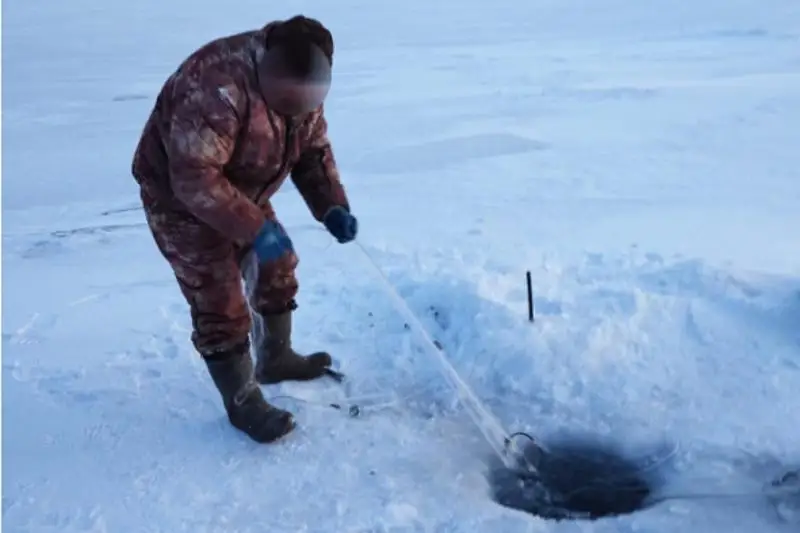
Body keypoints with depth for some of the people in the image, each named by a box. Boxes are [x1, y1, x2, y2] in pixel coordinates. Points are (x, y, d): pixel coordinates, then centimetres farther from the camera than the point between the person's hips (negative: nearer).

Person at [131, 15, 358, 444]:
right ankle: (242, 402, 12)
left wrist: (332, 207, -15)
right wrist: (255, 229, -39)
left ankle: (276, 358, 37)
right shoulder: (217, 87, -37)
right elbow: (195, 180, -37)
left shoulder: (303, 85, -11)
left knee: (279, 268, 16)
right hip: (181, 197, -8)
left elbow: (314, 149, -1)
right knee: (219, 303, -6)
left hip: (243, 192, 8)